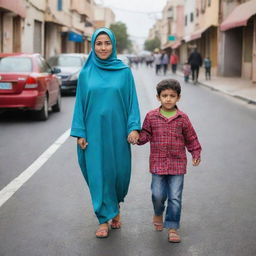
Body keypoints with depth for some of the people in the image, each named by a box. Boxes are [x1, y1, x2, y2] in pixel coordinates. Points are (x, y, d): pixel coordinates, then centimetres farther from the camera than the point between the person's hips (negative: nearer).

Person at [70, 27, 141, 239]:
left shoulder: (124, 71, 1)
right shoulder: (86, 73, 2)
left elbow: (132, 101, 2)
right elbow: (80, 104, 4)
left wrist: (134, 127, -9)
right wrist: (79, 133, -1)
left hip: (117, 131, 0)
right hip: (94, 131, 0)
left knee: (119, 171, 6)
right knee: (98, 173, 2)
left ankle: (116, 207, 36)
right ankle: (104, 219, 15)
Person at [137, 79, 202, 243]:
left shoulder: (182, 118, 1)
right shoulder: (151, 116, 1)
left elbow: (190, 137, 9)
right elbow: (145, 134, 6)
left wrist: (196, 153, 6)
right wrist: (138, 137, -14)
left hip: (177, 163, 0)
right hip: (158, 163, 0)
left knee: (175, 197, 0)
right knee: (158, 194, 3)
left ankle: (173, 228, 12)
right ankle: (158, 214, 36)